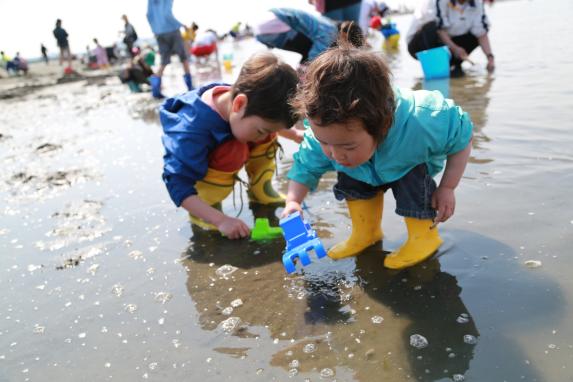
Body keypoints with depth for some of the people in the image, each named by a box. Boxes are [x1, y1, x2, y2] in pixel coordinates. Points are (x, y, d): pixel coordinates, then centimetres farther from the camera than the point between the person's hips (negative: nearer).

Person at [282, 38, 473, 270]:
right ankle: (366, 232, 4)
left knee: (412, 173, -31)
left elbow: (462, 136, -28)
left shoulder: (416, 124, -47)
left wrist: (447, 188, -26)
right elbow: (305, 167, -20)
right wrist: (293, 202, -38)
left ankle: (425, 234, -11)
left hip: (415, 166, -4)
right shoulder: (326, 135, -36)